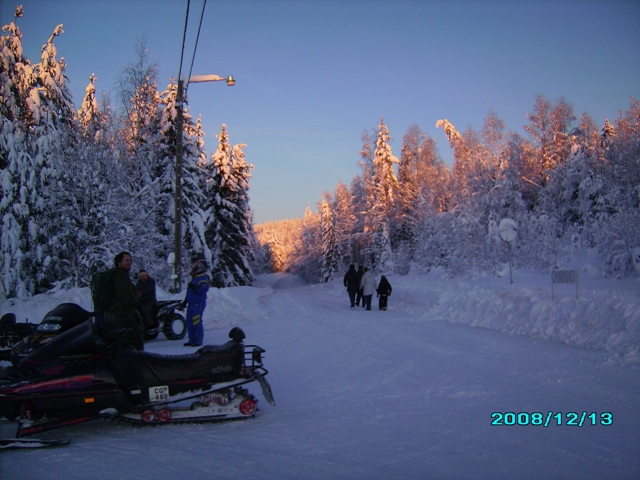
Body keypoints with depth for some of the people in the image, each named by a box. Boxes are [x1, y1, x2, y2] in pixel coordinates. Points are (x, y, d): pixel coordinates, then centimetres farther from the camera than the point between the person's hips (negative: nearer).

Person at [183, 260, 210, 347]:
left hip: (198, 304, -10)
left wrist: (193, 287, -30)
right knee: (189, 323, 11)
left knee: (197, 323, -10)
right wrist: (185, 301, 25)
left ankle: (198, 340, -5)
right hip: (191, 303, 10)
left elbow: (201, 291, -24)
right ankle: (192, 340, 17)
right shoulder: (194, 278, 19)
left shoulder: (203, 279, -11)